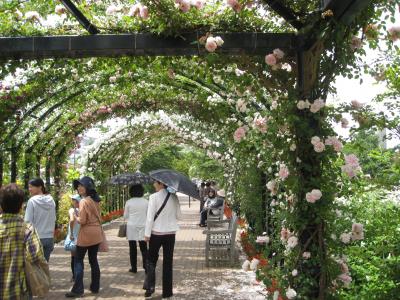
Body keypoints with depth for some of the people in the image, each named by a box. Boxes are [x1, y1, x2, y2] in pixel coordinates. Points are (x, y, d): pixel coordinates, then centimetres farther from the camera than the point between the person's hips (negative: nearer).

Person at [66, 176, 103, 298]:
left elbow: (82, 220, -18)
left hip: (86, 234, -8)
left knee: (78, 261, 1)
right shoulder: (96, 200, 9)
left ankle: (78, 290, 0)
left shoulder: (84, 201, -15)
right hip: (96, 233, 8)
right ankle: (95, 287, 19)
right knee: (93, 260, 14)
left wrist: (76, 218, 1)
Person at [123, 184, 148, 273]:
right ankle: (146, 267, 1)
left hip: (131, 227, -1)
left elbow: (125, 216, 2)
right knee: (144, 248, 7)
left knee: (132, 248, 8)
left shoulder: (128, 202, -6)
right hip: (142, 227, 1)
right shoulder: (146, 202, -3)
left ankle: (134, 268, 13)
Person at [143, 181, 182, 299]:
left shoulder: (154, 197, -13)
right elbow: (178, 216, 5)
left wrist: (147, 234, -7)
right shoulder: (174, 197, -2)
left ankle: (150, 286, 7)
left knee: (152, 259, 16)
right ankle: (167, 291, 16)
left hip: (156, 232, -3)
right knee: (168, 262, 11)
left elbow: (150, 217, -14)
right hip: (170, 233, 3)